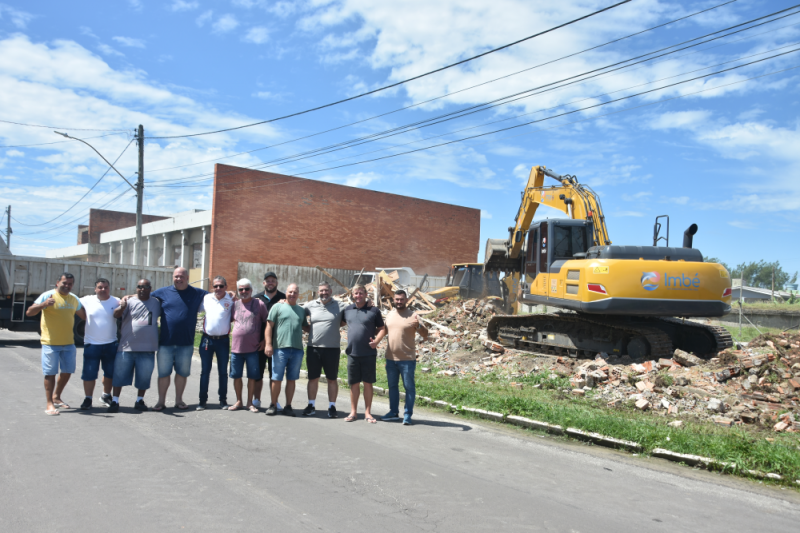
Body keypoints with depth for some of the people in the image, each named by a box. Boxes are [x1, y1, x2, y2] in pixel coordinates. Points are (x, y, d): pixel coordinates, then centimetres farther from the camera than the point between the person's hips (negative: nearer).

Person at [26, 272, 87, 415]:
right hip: (50, 343, -6)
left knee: (67, 371, 13)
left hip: (69, 343, 6)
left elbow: (84, 316, 23)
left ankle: (56, 397, 31)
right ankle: (49, 404, 6)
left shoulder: (74, 299, 9)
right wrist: (43, 304, -32)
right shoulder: (48, 295, -8)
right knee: (50, 373, -1)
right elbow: (29, 312, -16)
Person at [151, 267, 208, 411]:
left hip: (186, 343, 0)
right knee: (163, 372, 5)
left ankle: (179, 400, 22)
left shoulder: (197, 293, 5)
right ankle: (161, 401, 17)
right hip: (165, 341, 0)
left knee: (182, 372, 9)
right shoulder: (163, 292, 6)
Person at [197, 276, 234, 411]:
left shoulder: (231, 300, -2)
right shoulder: (206, 298, 5)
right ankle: (202, 400, 14)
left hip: (223, 340, -2)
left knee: (223, 372, 7)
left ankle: (223, 400, 16)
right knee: (205, 371, 6)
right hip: (207, 339, 2)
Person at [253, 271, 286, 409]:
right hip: (258, 341, 1)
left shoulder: (283, 299, 5)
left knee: (274, 373, 5)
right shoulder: (257, 298, 9)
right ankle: (256, 399, 20)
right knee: (257, 373, 7)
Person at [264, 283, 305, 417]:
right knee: (276, 379, 1)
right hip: (280, 348, -3)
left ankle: (288, 406, 16)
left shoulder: (302, 310, 17)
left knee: (291, 379, 8)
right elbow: (269, 327, 0)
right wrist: (268, 344, -8)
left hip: (297, 349, 3)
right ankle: (273, 405, 14)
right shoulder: (278, 308, 5)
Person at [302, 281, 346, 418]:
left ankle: (332, 407, 16)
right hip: (313, 348, 2)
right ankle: (311, 405, 21)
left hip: (332, 348, -2)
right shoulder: (310, 305, 7)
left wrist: (336, 325, -2)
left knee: (332, 379, 6)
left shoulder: (340, 306, 1)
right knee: (313, 378, 10)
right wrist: (308, 328, 3)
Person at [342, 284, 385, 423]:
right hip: (352, 353, 3)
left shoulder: (374, 310, -1)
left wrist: (376, 341, -14)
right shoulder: (347, 309, 9)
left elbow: (382, 329, 2)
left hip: (369, 353, -2)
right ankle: (353, 412, 19)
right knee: (354, 383, 8)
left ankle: (367, 412, 14)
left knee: (368, 383, 4)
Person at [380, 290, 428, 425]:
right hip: (390, 358, 6)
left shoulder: (413, 316, -8)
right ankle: (394, 412, 28)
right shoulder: (389, 315, 8)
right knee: (392, 385, 15)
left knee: (409, 387, 0)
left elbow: (425, 335, -13)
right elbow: (384, 330, 24)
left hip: (407, 359, -6)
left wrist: (419, 326, -32)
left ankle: (407, 415, 9)